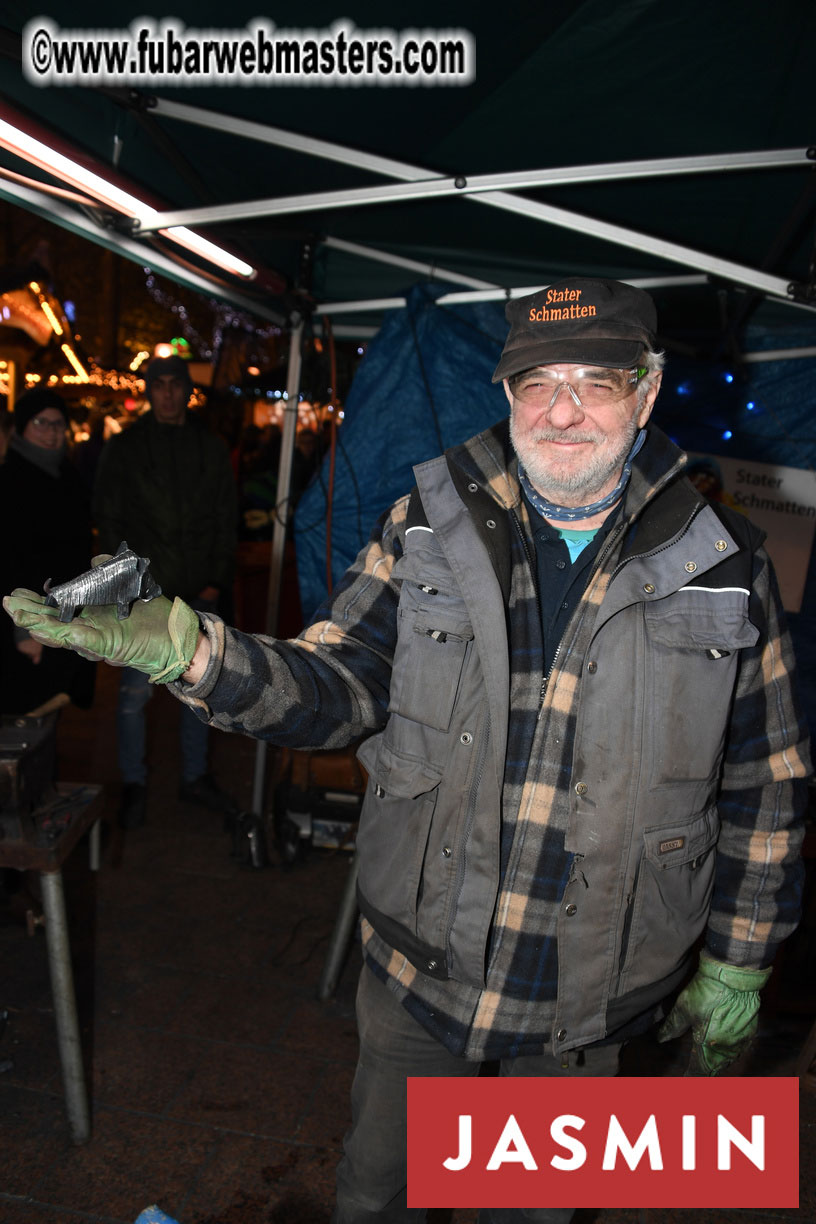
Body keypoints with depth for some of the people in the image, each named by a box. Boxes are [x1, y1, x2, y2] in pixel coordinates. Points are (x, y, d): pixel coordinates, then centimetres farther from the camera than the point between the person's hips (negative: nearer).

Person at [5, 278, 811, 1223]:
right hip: (419, 963, 1)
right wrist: (189, 652, -29)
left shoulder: (726, 572, -9)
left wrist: (738, 964, 4)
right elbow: (338, 687, -11)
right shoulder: (426, 530, -8)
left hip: (590, 994, 0)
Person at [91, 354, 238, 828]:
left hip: (199, 594, 3)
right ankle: (134, 783, 17)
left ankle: (196, 775, 27)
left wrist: (218, 581, -1)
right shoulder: (124, 447, 2)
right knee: (136, 691, 0)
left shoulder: (212, 448, 8)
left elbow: (228, 520, 8)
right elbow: (109, 521, 1)